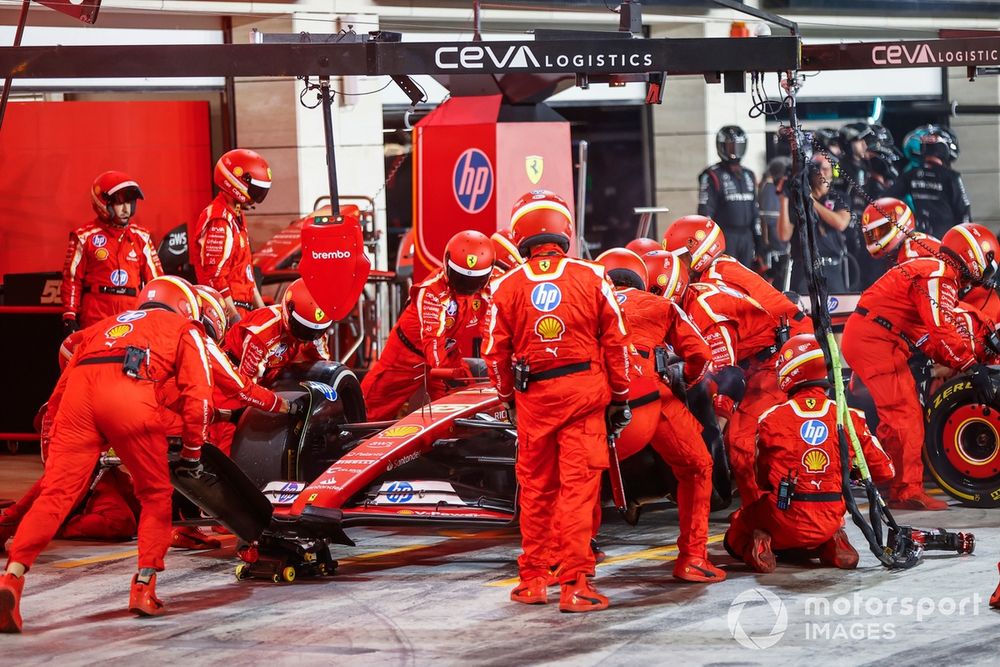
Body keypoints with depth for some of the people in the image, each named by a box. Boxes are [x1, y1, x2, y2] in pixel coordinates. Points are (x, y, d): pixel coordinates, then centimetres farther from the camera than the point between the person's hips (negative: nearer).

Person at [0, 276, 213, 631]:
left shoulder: (103, 326, 40)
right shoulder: (183, 329, 29)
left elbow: (59, 393, 32)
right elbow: (198, 396, 16)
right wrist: (192, 452, 25)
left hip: (78, 391, 3)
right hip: (131, 395, -3)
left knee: (55, 494, -5)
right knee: (156, 495, 17)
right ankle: (144, 587, 11)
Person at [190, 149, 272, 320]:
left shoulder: (236, 217, 19)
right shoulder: (219, 222, -14)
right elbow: (215, 278, -19)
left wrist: (262, 310, 23)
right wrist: (234, 318, -19)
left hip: (241, 310, 10)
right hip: (227, 311, -10)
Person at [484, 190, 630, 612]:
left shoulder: (508, 286, -1)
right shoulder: (591, 278, -2)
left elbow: (496, 354, 3)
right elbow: (615, 343, 1)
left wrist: (509, 399, 19)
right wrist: (619, 398, 11)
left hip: (533, 396, 1)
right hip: (584, 390, -1)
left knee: (536, 489, 13)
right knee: (578, 487, -1)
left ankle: (533, 580, 21)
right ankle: (574, 584, -5)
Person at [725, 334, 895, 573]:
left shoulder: (771, 419, -5)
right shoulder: (849, 418, -2)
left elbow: (762, 479, 7)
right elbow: (884, 470, 5)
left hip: (784, 522, -2)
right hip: (828, 523, 3)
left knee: (736, 535, 24)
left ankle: (757, 547, -9)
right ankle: (831, 547, 3)